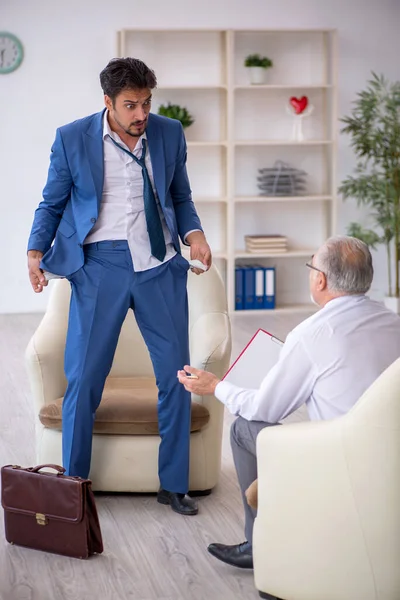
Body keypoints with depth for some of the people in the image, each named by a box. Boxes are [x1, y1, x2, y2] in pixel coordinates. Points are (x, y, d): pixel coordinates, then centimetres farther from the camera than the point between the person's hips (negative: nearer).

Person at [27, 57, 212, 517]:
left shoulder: (169, 134, 6)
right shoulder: (71, 139, -2)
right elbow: (52, 203, 7)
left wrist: (193, 233, -3)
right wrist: (36, 251, -8)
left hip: (159, 265, 3)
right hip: (100, 266, -2)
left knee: (176, 373, 4)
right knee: (83, 378, -1)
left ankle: (173, 484, 18)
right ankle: (72, 486, 15)